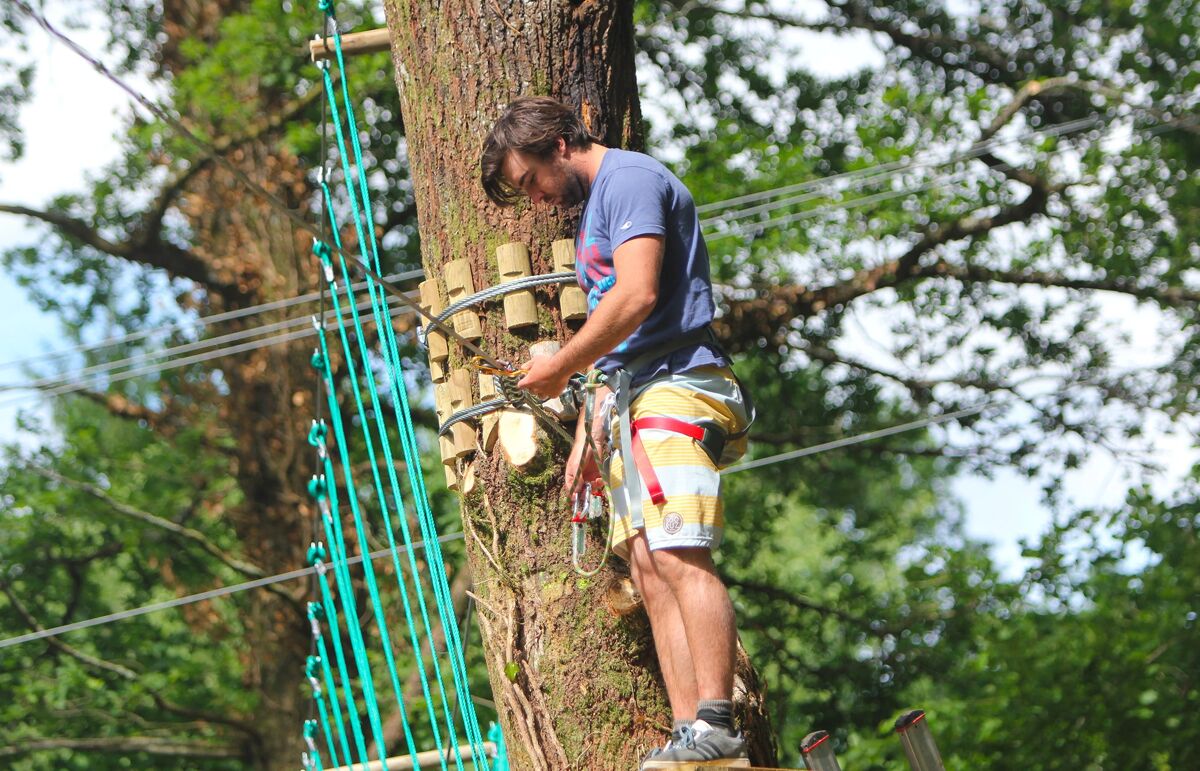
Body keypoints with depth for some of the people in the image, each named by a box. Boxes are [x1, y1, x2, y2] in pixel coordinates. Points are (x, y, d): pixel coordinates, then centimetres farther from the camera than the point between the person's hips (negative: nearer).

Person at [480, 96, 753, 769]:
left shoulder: (630, 178, -3)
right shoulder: (594, 208, 27)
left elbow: (637, 295, -16)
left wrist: (558, 370, -7)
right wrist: (587, 429, 21)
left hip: (676, 387, -10)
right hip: (631, 404, 10)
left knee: (680, 556, -18)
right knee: (649, 568, 0)